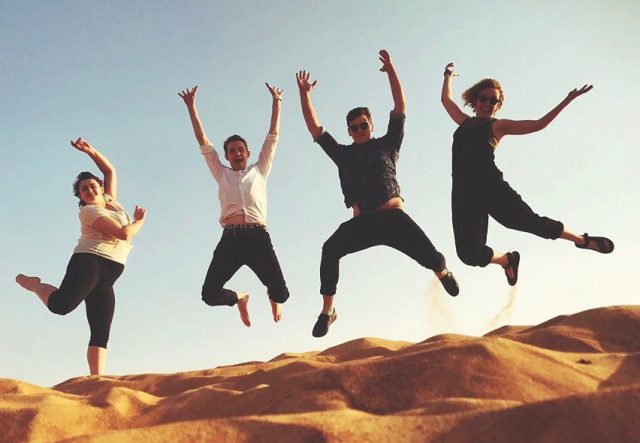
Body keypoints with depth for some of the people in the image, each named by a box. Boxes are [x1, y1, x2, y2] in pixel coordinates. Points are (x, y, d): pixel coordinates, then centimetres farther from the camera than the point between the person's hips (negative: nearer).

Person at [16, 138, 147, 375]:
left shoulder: (111, 201, 22)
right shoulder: (88, 211, 0)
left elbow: (111, 171, 33)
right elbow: (124, 233, -10)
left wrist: (91, 151, 20)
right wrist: (140, 220, 8)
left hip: (106, 277, 7)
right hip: (89, 262, -7)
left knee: (101, 334, -6)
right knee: (61, 304, -29)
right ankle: (32, 283, 2)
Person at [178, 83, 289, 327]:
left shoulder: (259, 170, 23)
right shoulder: (221, 173, 25)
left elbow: (272, 137, 22)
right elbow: (203, 142, 23)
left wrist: (276, 102, 21)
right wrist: (191, 107, 20)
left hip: (258, 237, -1)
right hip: (230, 238, 1)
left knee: (281, 293, -11)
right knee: (210, 294, -12)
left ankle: (273, 298, 31)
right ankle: (239, 298, 24)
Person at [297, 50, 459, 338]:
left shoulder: (386, 144, 14)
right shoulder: (343, 154, 17)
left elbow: (400, 108, 7)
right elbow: (315, 129, 15)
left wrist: (390, 70, 1)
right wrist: (304, 94, 10)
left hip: (394, 218, -1)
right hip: (362, 222, 1)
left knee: (430, 257, -13)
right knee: (330, 250, -25)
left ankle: (443, 272, 28)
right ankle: (327, 309, -16)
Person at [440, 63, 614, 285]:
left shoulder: (498, 125, 13)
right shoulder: (464, 122, 24)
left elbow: (538, 124, 9)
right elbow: (446, 99, 40)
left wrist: (567, 100, 8)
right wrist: (448, 76, 52)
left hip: (491, 185, -3)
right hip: (465, 191, 3)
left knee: (530, 221, -16)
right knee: (469, 253, -10)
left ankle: (583, 240, 11)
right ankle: (507, 260, 23)